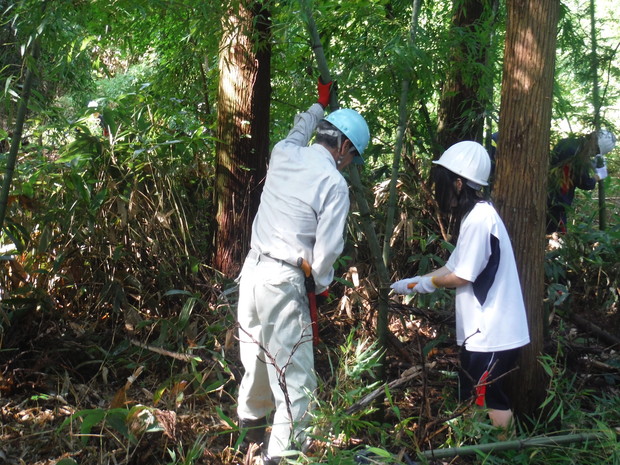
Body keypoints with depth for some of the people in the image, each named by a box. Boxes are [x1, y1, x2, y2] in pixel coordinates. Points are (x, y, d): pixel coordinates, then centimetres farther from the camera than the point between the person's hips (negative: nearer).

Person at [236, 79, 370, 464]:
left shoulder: (284, 154, 5)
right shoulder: (334, 184, -12)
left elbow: (301, 128, 31)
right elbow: (327, 249, -14)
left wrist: (320, 105, 49)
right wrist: (321, 285, 6)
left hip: (253, 269, 8)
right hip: (284, 282, -8)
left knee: (258, 354, 27)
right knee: (294, 374, 1)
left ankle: (251, 419, 47)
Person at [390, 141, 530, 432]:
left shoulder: (479, 219, -20)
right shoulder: (475, 215, 12)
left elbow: (461, 277, -17)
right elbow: (452, 267, 15)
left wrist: (423, 283, -1)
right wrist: (411, 283, 10)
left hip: (492, 333, -10)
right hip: (482, 330, 10)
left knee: (492, 402, 0)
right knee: (471, 399, 16)